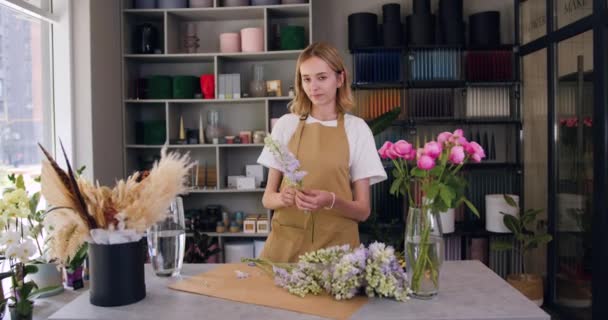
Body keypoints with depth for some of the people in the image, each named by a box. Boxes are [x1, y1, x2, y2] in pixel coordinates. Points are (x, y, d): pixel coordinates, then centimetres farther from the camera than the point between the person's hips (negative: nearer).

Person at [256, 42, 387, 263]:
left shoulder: (356, 129, -2)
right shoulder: (286, 124, 2)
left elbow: (363, 210, -3)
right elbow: (267, 198, 4)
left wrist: (331, 200, -22)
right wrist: (283, 198, -18)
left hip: (336, 246, -1)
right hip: (285, 244, 1)